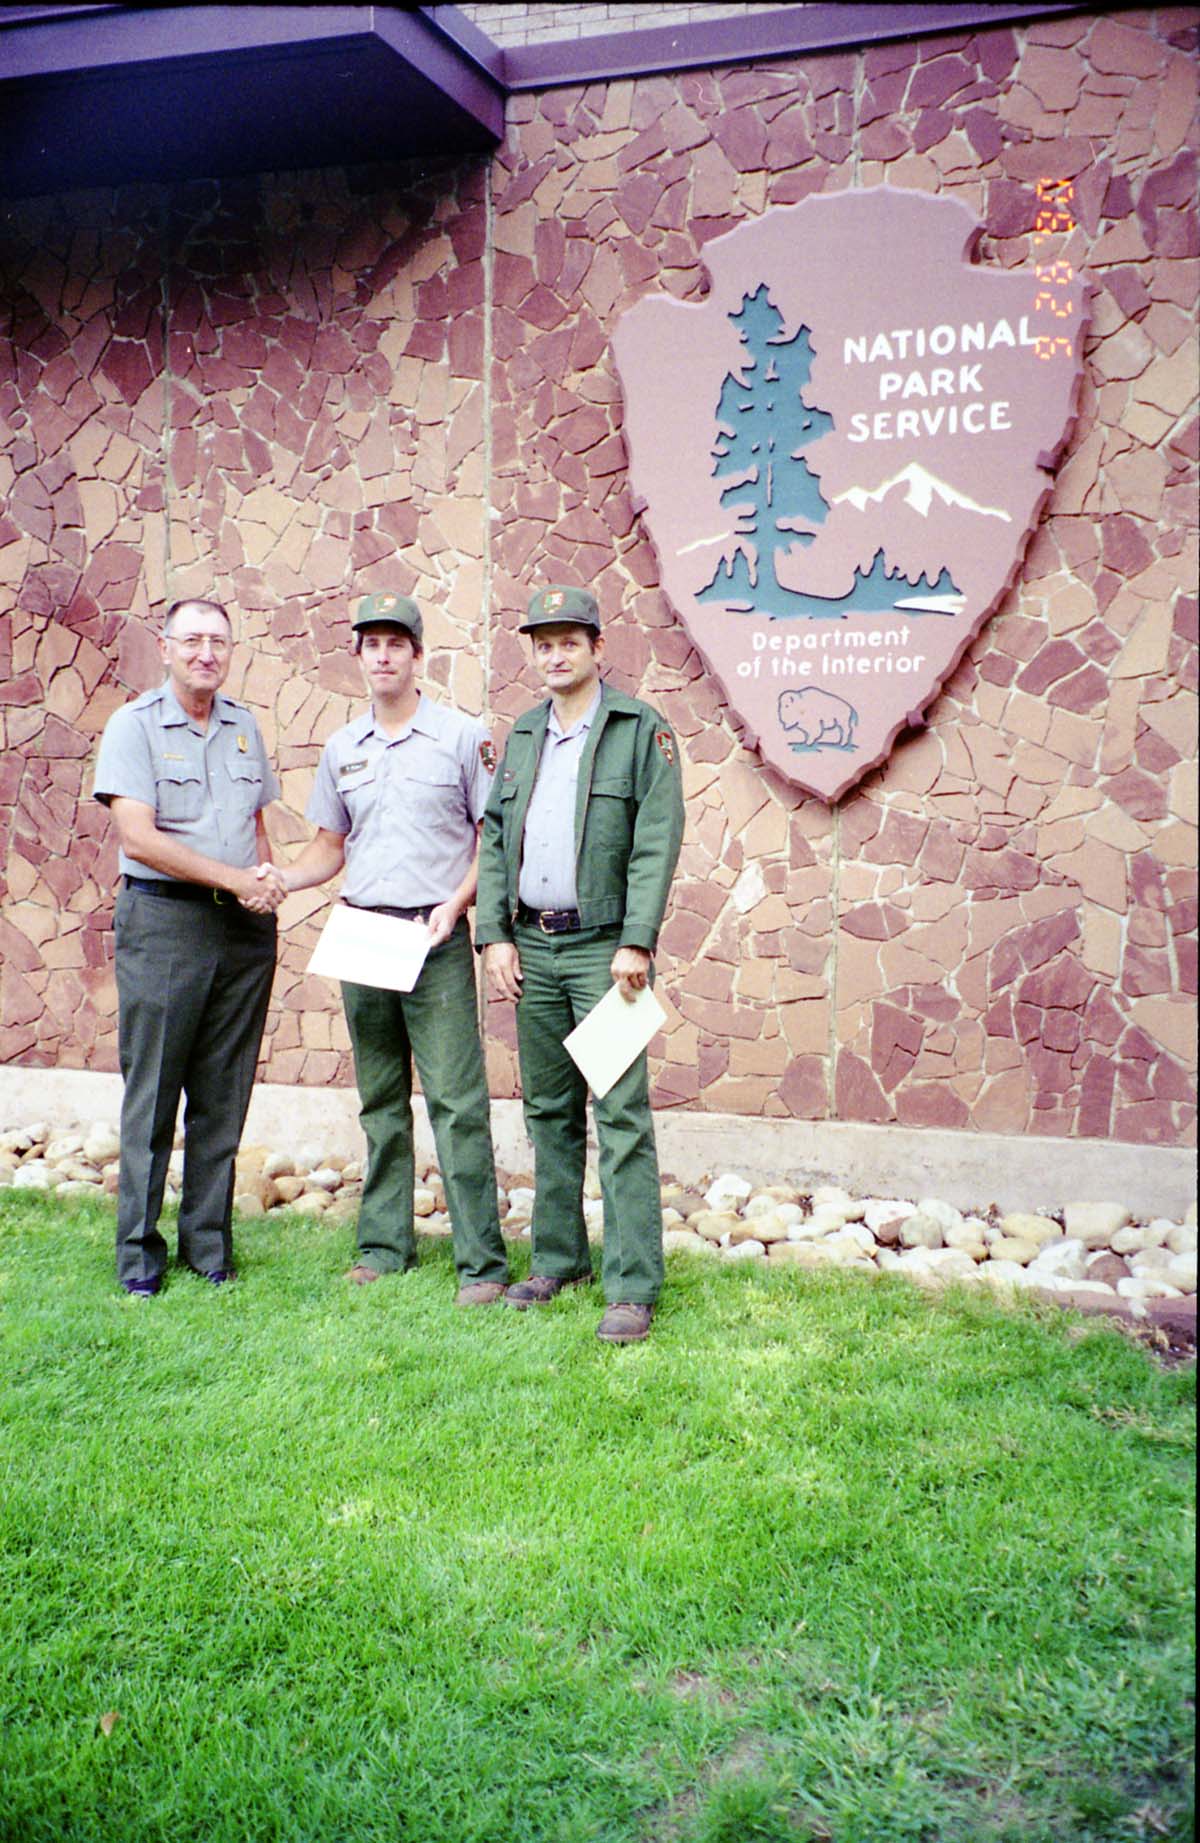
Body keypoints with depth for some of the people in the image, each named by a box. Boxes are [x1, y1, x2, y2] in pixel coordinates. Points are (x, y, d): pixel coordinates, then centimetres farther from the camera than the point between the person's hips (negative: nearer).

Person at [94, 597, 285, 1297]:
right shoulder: (134, 726, -2)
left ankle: (209, 1243, 18)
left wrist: (268, 879, 0)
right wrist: (237, 878, -14)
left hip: (245, 925, 4)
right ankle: (140, 1252, 12)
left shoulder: (244, 726, 13)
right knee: (152, 1093, 0)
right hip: (164, 921, -4)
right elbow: (140, 836, -12)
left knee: (225, 1097, 7)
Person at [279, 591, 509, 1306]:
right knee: (381, 1103, 12)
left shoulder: (463, 736, -1)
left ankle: (482, 1261, -2)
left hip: (436, 935, -5)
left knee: (457, 1101, -7)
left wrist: (456, 901, -14)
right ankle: (385, 1245, 22)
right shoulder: (342, 748, 13)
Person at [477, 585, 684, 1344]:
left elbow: (657, 842, -9)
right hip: (533, 947, 6)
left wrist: (637, 943, -16)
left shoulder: (641, 729, -1)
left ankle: (633, 1287, -2)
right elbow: (493, 839, 15)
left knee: (621, 1115, -6)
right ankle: (558, 1260, 25)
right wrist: (495, 933, 4)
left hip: (603, 946, -6)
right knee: (549, 1111, 13)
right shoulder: (522, 737, 16)